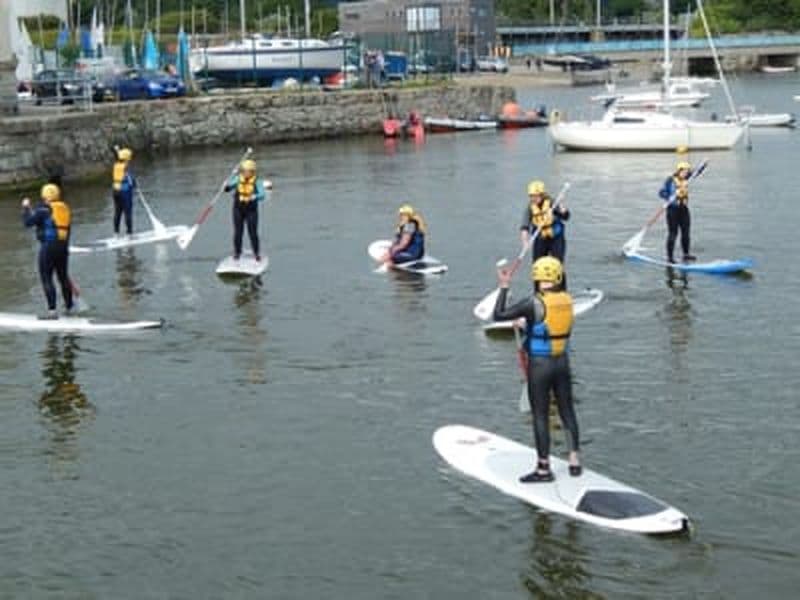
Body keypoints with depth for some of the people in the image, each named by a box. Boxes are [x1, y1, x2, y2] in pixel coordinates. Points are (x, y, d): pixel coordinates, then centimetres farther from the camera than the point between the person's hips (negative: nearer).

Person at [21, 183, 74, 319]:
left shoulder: (43, 209, -9)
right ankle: (69, 307, 27)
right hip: (63, 246, 7)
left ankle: (52, 310, -9)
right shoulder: (65, 208, 12)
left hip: (48, 247, -7)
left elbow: (28, 222, -11)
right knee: (63, 276, 18)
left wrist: (26, 207, 6)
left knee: (46, 278, -3)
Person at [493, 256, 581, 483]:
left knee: (540, 416, 4)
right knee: (567, 411, 16)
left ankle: (544, 468, 10)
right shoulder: (567, 300, -2)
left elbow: (499, 315, -18)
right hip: (562, 361, 5)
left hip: (539, 364, -5)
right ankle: (575, 462, 23)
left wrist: (504, 286, -10)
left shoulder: (534, 303, -19)